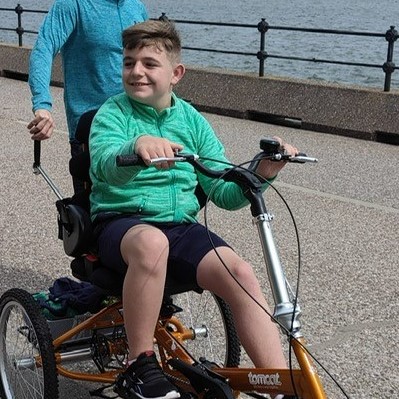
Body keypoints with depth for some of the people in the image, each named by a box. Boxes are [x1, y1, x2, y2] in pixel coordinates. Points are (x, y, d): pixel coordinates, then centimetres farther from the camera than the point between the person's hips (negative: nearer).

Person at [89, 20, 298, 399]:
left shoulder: (192, 120, 10)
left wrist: (260, 174, -13)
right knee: (151, 242, -39)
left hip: (181, 225, 3)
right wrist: (137, 146, -46)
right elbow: (105, 166, -24)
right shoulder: (112, 113, -1)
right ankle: (139, 368, -22)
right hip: (121, 222, -3)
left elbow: (224, 193, 8)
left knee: (240, 273, -24)